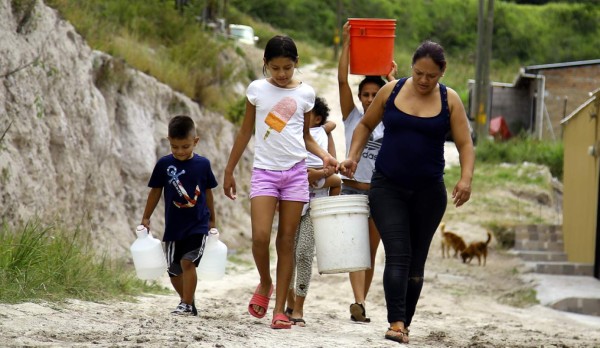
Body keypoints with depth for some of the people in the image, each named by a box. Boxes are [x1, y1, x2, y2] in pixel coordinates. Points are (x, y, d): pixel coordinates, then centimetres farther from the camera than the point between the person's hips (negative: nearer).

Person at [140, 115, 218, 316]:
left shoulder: (203, 164, -3)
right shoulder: (164, 164, -3)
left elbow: (207, 193, 8)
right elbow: (155, 191, 7)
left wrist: (212, 220, 15)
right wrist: (146, 218, 8)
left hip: (198, 225, -3)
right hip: (173, 226, 3)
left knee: (187, 261, -20)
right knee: (174, 270, 9)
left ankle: (186, 304, -13)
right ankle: (188, 303, 28)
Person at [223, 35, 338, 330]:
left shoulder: (305, 94, 6)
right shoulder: (257, 90, 3)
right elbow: (245, 132, 11)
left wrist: (324, 156, -2)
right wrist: (229, 170, 12)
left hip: (295, 172, 1)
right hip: (264, 171, -1)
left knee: (286, 242, 1)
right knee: (260, 237, -16)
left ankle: (280, 310, 4)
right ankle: (265, 284, 14)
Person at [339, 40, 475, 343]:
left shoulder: (450, 101, 0)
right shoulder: (391, 91, 1)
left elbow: (465, 145, -3)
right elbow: (365, 125, 14)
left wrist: (466, 178, -20)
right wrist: (352, 157, 0)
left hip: (429, 192, 1)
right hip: (388, 188, -1)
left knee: (416, 261, 7)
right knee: (397, 255, -15)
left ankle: (405, 324, 17)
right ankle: (396, 323, -23)